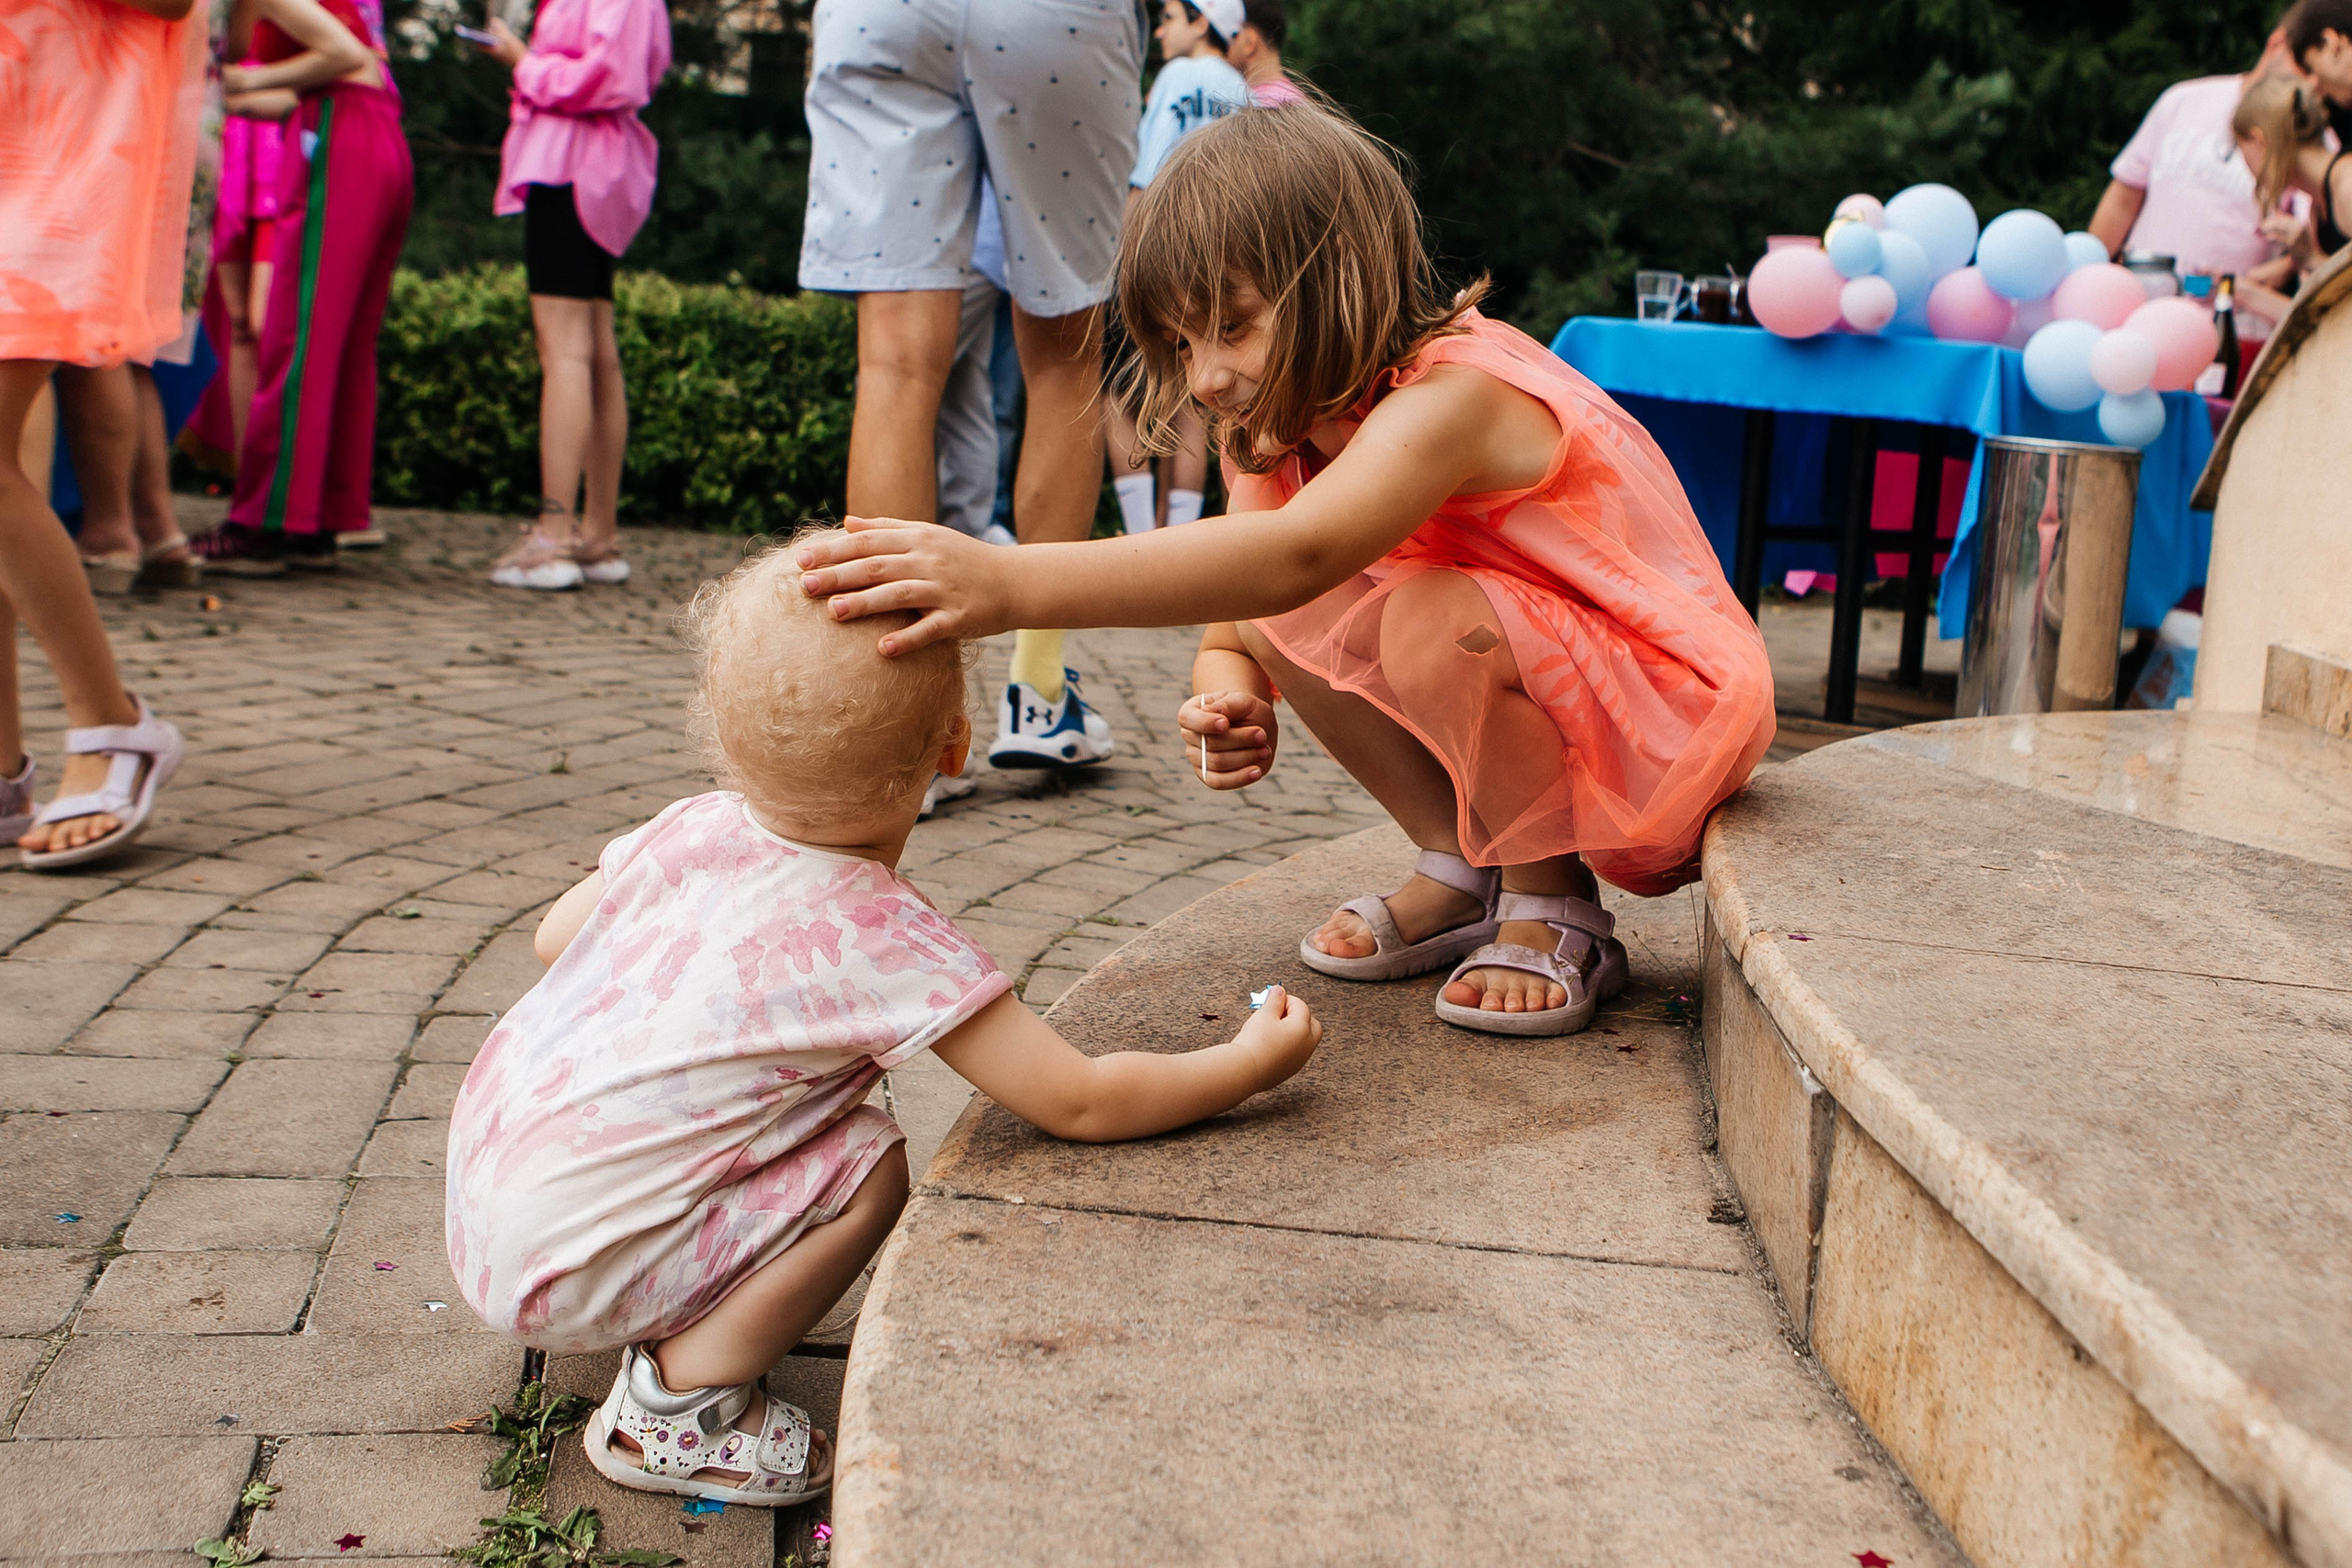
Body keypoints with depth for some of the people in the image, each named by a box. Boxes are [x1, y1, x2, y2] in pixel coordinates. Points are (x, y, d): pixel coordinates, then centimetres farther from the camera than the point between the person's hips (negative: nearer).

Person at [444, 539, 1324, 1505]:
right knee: (870, 1164, -11)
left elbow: (555, 938, 16)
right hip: (562, 1270, -7)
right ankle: (672, 1406, -2)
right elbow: (1081, 1104, -18)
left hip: (479, 1181, 8)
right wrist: (1250, 1062, -4)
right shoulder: (882, 941, -21)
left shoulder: (692, 828, -2)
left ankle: (662, 1323, 24)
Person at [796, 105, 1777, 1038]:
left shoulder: (1450, 398, -31)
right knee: (1275, 624, -9)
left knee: (1436, 620, -34)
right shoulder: (1283, 424, -2)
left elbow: (1297, 555, -50)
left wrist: (1010, 583, -59)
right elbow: (1229, 630, -4)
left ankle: (1556, 908, -9)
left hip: (1669, 711, -8)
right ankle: (1462, 872, 5)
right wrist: (1224, 707, -31)